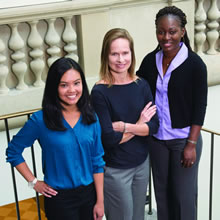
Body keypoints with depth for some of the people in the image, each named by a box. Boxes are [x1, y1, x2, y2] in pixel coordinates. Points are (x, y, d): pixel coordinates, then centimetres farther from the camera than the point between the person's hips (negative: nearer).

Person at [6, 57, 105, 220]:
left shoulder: (91, 117, -3)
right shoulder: (41, 120, -14)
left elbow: (97, 161, 0)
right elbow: (13, 152, -2)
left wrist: (100, 201, 1)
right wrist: (33, 182, -5)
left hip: (89, 194, 3)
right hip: (60, 198, -3)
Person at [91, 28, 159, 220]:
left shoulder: (141, 85, -3)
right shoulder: (100, 92, -17)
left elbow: (154, 126, -7)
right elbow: (109, 138, -20)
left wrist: (125, 126, -18)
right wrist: (139, 125, -11)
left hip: (142, 163, 5)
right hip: (115, 169, -5)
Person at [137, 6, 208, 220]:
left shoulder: (194, 64, -12)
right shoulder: (150, 60, -1)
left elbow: (199, 107, -11)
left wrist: (191, 144, -13)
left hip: (184, 139, -4)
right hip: (156, 138, 4)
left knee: (183, 194, 6)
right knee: (161, 190, 15)